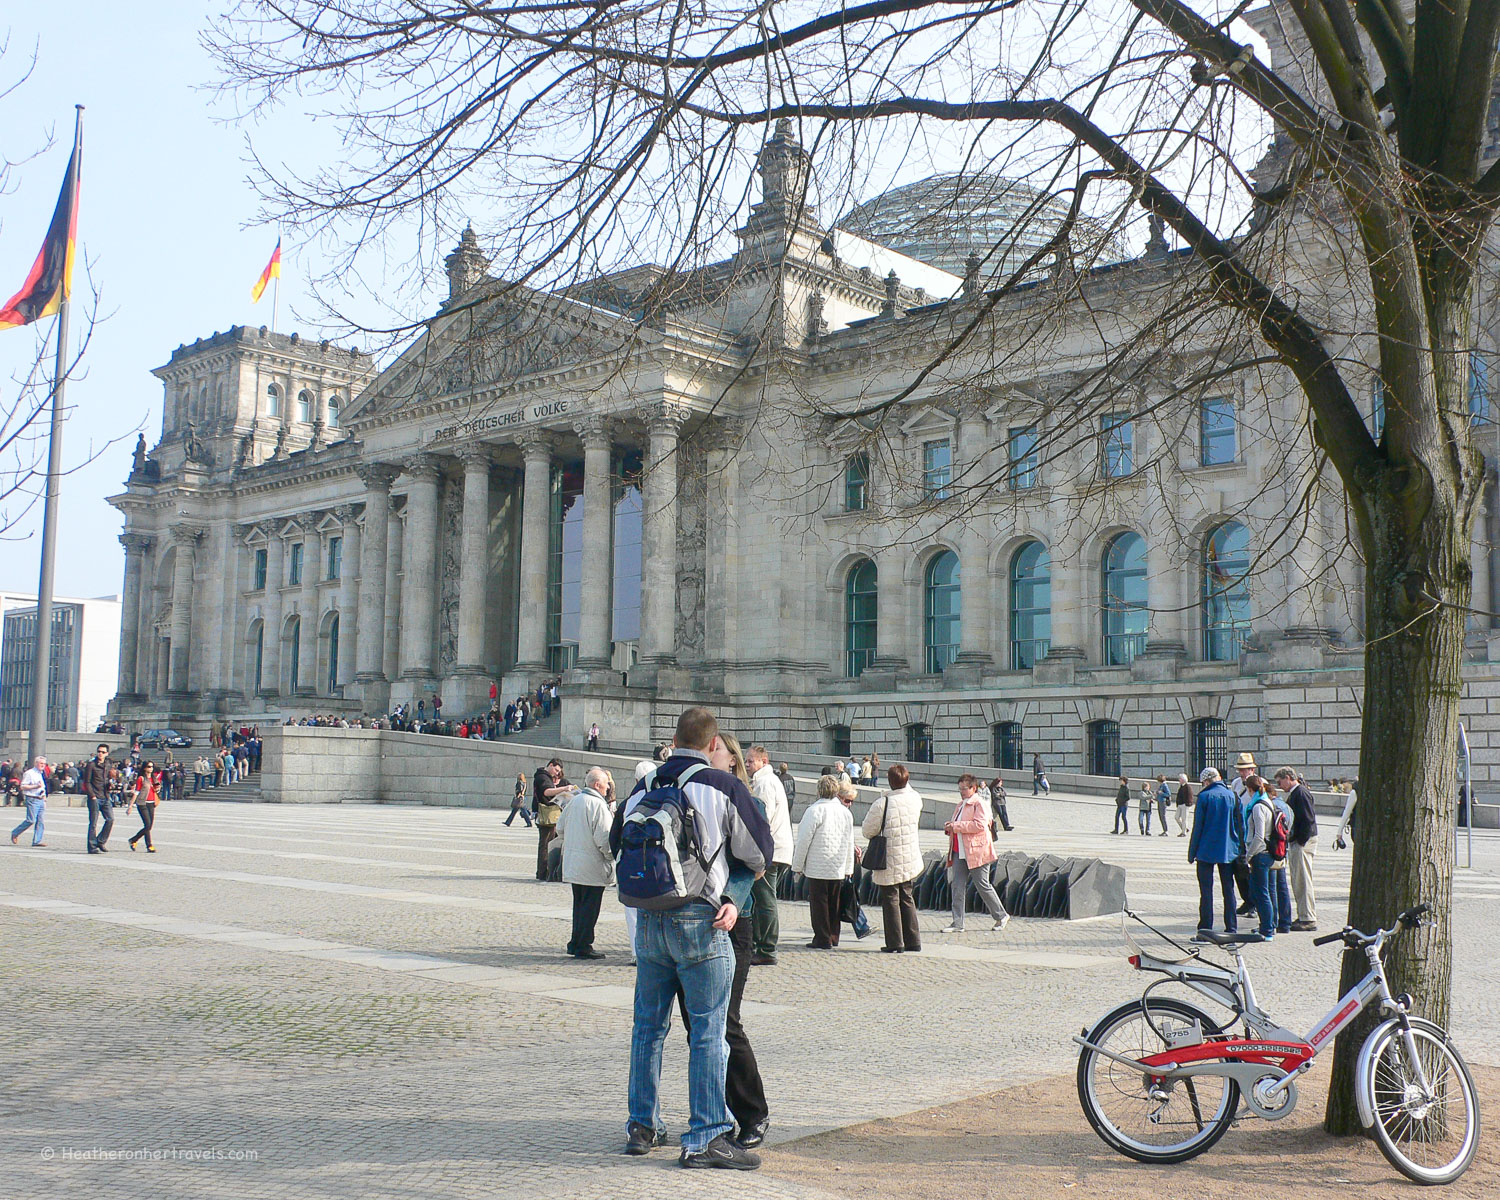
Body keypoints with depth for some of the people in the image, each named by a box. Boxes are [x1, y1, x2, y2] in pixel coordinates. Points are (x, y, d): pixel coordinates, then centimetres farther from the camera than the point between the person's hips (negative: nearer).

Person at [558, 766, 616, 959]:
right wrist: (611, 855, -6)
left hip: (572, 863, 8)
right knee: (590, 907, 0)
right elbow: (604, 838, -20)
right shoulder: (598, 805, -17)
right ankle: (583, 946, 3)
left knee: (579, 904, 17)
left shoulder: (573, 802, 8)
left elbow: (560, 829, 16)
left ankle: (576, 942, 23)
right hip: (593, 867, -8)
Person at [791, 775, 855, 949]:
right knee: (834, 904, 13)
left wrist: (797, 865, 0)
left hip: (817, 868, -6)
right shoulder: (845, 812, 7)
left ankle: (822, 939, 1)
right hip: (839, 869, 6)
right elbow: (850, 843, 14)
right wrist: (848, 868, 21)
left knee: (819, 904, 0)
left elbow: (804, 840, -11)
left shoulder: (815, 810, -13)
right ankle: (834, 938, 18)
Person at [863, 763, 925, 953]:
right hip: (910, 860, 5)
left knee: (891, 901, 4)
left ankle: (895, 943, 7)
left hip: (889, 863, -5)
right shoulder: (915, 798, -5)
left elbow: (867, 831, -9)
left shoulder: (881, 804, -21)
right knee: (907, 898, 17)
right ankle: (913, 941, 20)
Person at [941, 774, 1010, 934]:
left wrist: (956, 826, -20)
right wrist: (949, 827, 7)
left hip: (976, 852, -8)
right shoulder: (961, 804, 18)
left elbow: (980, 825, -22)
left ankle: (1001, 916, 17)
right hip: (959, 852, 8)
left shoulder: (979, 804, -9)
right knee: (957, 886, 2)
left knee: (983, 886, -1)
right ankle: (957, 923, 5)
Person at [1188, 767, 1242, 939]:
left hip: (1206, 851, -4)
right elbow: (1240, 825, 7)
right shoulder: (1232, 796, 4)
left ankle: (1205, 931, -2)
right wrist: (1240, 850, 16)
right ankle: (1231, 929, 12)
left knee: (1206, 891, 0)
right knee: (1228, 890, 10)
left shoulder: (1204, 797, -8)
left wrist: (1192, 852, -1)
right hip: (1228, 852, 4)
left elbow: (1198, 826, -7)